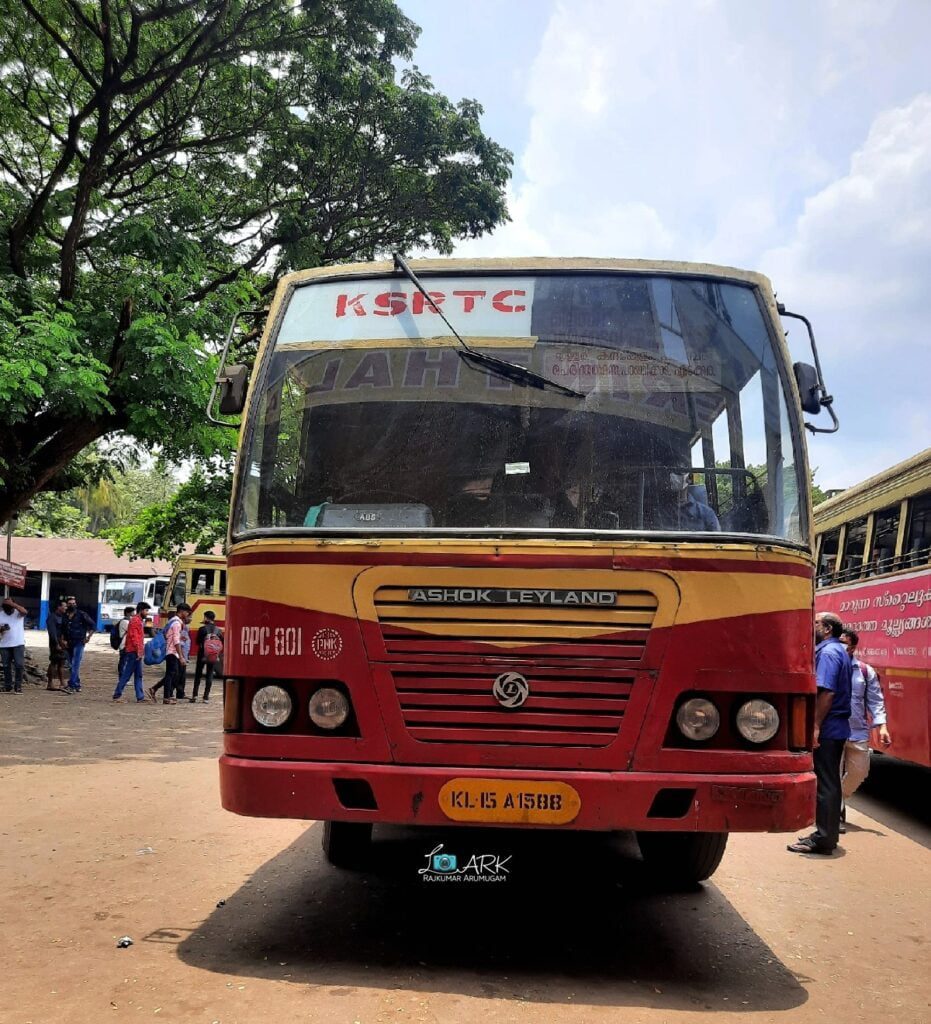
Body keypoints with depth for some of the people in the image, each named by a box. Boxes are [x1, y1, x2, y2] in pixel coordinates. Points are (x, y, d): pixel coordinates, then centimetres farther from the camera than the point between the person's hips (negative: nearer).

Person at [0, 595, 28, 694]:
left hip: (18, 644, -3)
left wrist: (12, 604, -33)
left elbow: (24, 611, -28)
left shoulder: (18, 613, -3)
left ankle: (18, 686, -2)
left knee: (19, 665, -9)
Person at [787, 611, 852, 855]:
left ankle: (823, 839, -1)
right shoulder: (841, 651, 17)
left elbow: (827, 692, -23)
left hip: (827, 728, -10)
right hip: (839, 727, 10)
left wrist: (815, 726, -23)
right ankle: (829, 833, 23)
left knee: (824, 784, -5)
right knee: (830, 782, 15)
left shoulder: (827, 652, -13)